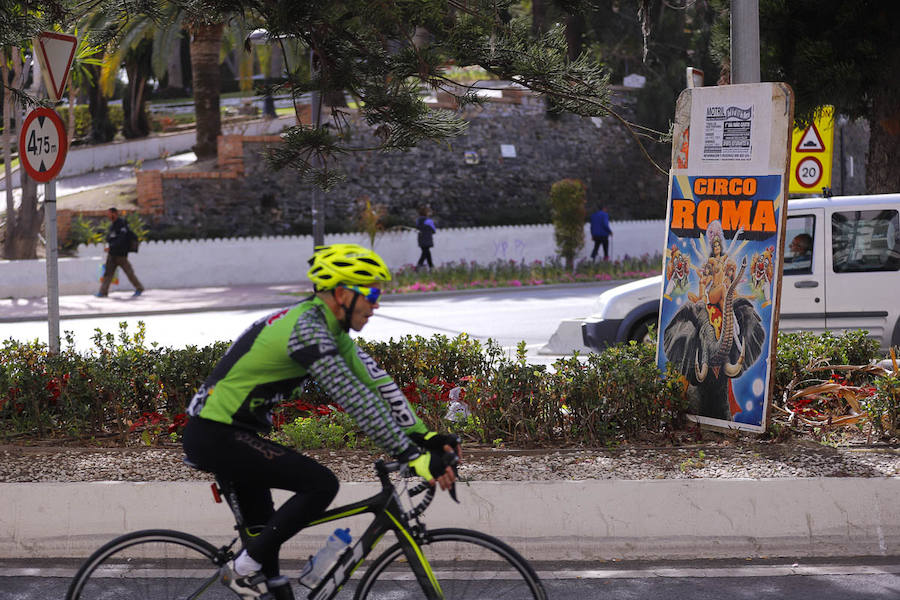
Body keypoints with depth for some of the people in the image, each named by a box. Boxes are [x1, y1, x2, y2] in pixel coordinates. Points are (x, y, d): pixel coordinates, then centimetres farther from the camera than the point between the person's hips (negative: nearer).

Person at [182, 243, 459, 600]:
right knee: (320, 485, -17)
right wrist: (414, 457, -31)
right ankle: (243, 568, -7)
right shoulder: (306, 328, -24)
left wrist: (425, 436, -4)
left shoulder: (329, 328, 8)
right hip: (215, 436, -11)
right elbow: (354, 400, -30)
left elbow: (375, 383, 6)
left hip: (225, 434, 11)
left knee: (264, 530, 20)